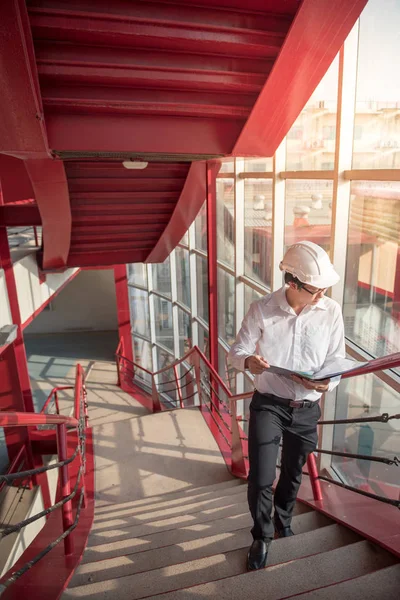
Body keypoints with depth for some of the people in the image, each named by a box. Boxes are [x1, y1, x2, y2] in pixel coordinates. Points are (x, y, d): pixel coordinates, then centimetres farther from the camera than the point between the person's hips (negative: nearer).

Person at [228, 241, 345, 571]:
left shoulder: (332, 312, -10)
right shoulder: (262, 309, -16)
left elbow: (338, 361, -3)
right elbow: (237, 351, -8)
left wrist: (327, 383, -25)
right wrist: (248, 362, -31)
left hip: (307, 409, 3)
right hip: (268, 405, -2)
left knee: (293, 473, 21)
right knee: (261, 477, -2)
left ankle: (283, 522, 52)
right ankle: (262, 537, 29)